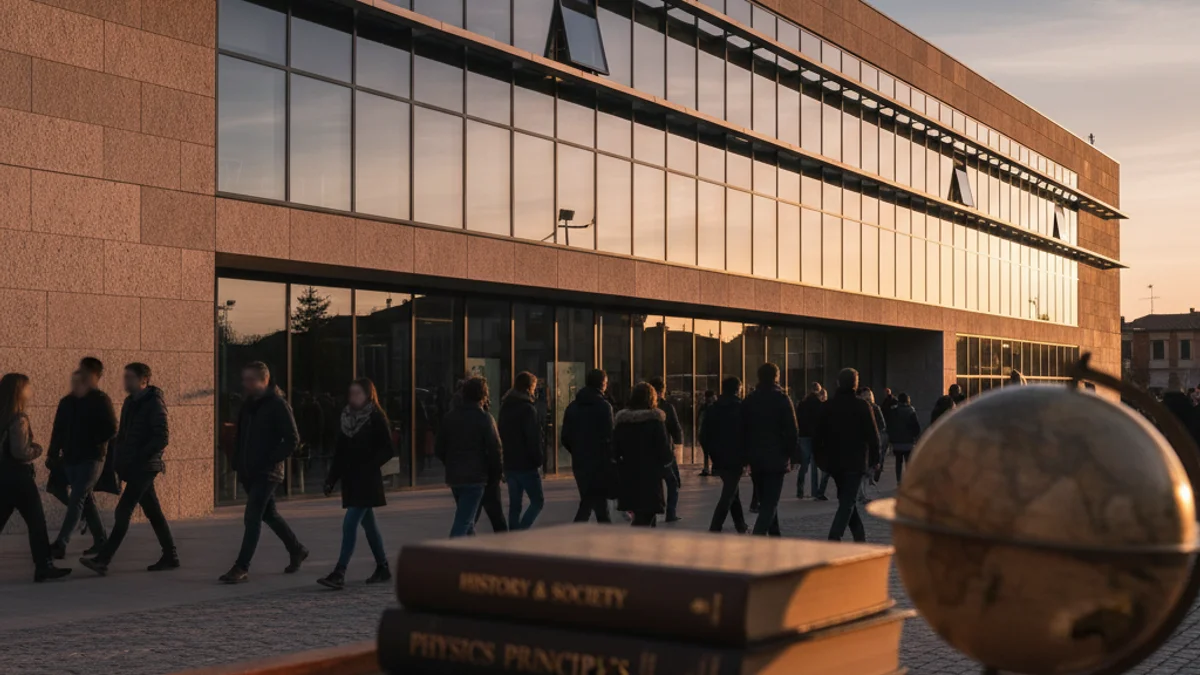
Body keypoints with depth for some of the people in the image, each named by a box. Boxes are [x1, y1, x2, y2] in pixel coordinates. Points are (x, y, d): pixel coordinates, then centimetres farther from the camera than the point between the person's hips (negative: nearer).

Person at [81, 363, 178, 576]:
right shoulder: (130, 402, 13)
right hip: (134, 468, 8)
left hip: (144, 467, -8)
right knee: (153, 512, 12)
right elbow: (123, 433, 21)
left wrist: (139, 457, -18)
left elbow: (162, 437, -17)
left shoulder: (154, 403, -11)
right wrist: (117, 455, 6)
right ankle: (170, 556, 20)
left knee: (123, 512, -12)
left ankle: (103, 560, -13)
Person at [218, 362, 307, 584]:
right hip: (249, 473, 8)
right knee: (269, 514, 17)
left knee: (252, 518, -12)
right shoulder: (247, 406, 12)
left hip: (267, 473, -8)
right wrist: (238, 463, 9)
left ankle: (241, 569, -11)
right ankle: (296, 550, 34)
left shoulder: (278, 405, -11)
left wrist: (270, 461, -18)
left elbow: (292, 440, -14)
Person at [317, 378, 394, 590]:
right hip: (350, 479, 7)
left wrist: (367, 467, -18)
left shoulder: (376, 418, -7)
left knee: (350, 523, -13)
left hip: (367, 480, -7)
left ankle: (339, 574, -15)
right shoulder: (345, 417, 10)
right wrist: (331, 479, 9)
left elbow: (388, 450, -10)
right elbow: (339, 452, 14)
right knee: (368, 523, 13)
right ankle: (383, 569, 23)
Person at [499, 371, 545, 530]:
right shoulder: (527, 408, -12)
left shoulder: (505, 407, 13)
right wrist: (540, 458, -9)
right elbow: (533, 438, -17)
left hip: (509, 463, 8)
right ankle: (521, 531, -15)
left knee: (514, 504, 11)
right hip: (526, 464, -8)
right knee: (538, 501, -1)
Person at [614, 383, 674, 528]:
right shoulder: (655, 419, -9)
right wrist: (672, 454, 10)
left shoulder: (621, 420, 4)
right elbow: (665, 454, -11)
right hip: (650, 478, -6)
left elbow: (615, 452, 5)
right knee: (644, 521, -5)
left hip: (628, 479, 6)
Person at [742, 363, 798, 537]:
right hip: (776, 458, -5)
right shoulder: (781, 399, -8)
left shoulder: (749, 400, 7)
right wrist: (791, 454, 1)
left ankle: (774, 535, 26)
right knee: (770, 501, -7)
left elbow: (743, 430, 9)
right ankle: (758, 535, -23)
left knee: (766, 500, 18)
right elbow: (791, 431, -10)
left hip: (755, 459, 5)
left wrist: (747, 455, 13)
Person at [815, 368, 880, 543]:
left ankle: (860, 536, 25)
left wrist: (822, 457, 16)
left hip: (834, 461, 5)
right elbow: (872, 435, -8)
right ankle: (834, 537, -22)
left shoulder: (828, 406, 3)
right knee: (848, 501, -7)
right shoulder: (862, 406, -9)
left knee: (847, 499, 17)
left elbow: (820, 435, 7)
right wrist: (875, 459, 1)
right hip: (855, 461, -5)